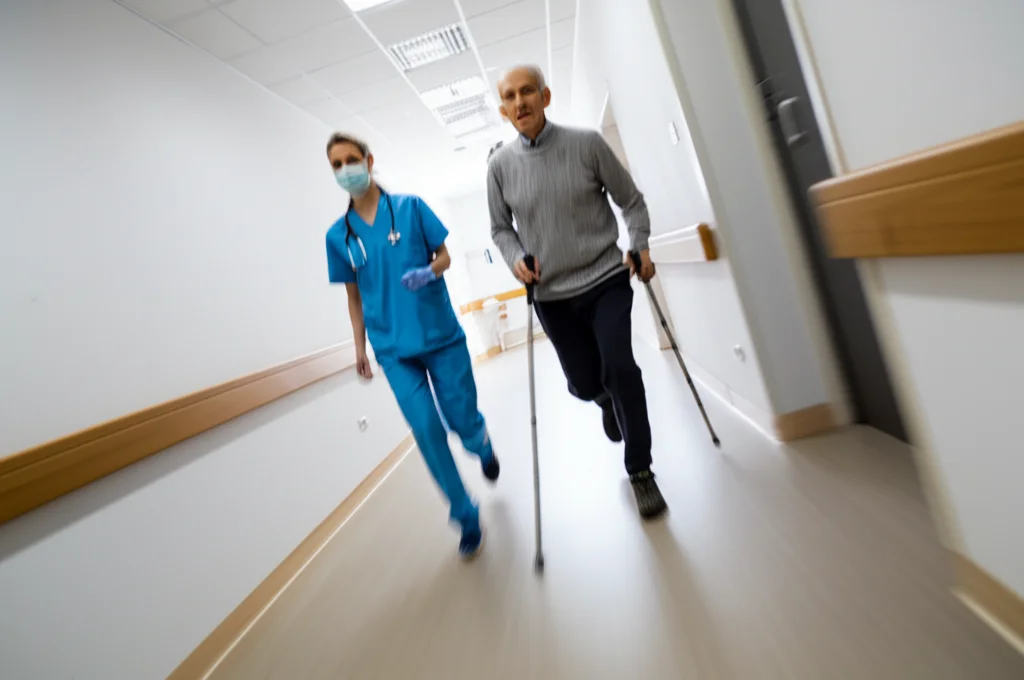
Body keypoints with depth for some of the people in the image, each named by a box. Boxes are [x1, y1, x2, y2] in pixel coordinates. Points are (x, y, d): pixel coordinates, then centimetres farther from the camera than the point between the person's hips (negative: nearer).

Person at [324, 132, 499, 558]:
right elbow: (354, 296, 11)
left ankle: (483, 444, 44)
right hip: (394, 350, 1)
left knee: (463, 423, 4)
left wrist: (429, 272, -18)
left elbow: (444, 256, 4)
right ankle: (466, 516, 17)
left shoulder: (410, 207, -1)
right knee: (427, 432, -3)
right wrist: (360, 347, 10)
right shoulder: (338, 235, 4)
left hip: (442, 336, -1)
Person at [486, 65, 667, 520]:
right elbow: (500, 228, 10)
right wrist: (516, 259, -8)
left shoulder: (587, 143, -4)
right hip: (552, 295, 2)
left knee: (619, 369, -16)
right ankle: (609, 401, 50)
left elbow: (630, 200, 4)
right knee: (585, 385, 10)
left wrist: (640, 247, -7)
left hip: (606, 280, -1)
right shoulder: (500, 165, 0)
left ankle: (640, 472, 6)